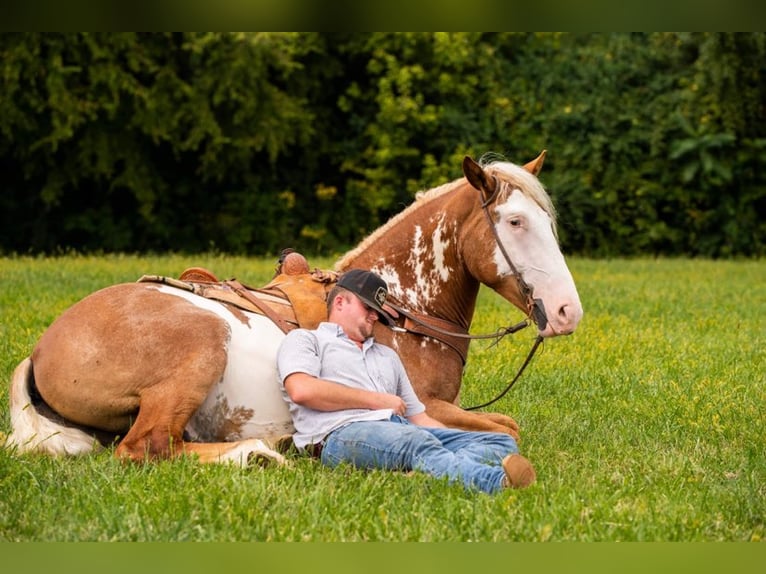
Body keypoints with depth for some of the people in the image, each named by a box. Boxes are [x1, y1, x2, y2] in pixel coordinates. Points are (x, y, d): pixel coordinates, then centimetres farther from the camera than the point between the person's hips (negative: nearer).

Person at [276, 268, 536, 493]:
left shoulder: (387, 355, 39)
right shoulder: (304, 340, 19)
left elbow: (420, 417, 31)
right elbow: (302, 391, -4)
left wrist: (467, 442, 12)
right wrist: (377, 400, 1)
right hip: (342, 432, -7)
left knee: (503, 442, -13)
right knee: (417, 442, -39)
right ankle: (498, 483, -67)